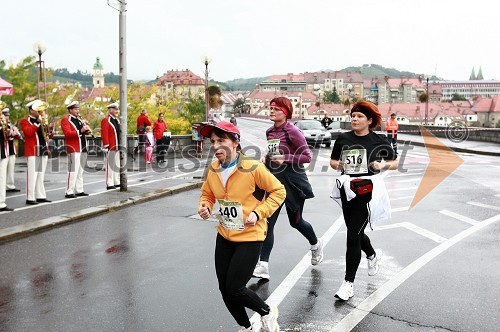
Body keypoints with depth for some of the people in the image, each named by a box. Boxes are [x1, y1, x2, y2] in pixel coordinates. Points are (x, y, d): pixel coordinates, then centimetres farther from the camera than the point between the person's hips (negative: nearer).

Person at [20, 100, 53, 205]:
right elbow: (29, 132, -21)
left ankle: (40, 196, 16)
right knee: (32, 175, -8)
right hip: (32, 152, -7)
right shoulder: (25, 121, -2)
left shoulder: (42, 121, 19)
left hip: (44, 151, 7)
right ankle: (30, 198, -5)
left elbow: (50, 135, 17)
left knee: (41, 175, 11)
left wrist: (50, 129, -3)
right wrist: (38, 122, -21)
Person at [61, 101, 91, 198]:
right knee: (73, 171, -10)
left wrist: (87, 129, -5)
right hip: (73, 149, -8)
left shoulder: (80, 119, 20)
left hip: (83, 149, 8)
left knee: (80, 171, 12)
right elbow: (68, 133, -17)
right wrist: (80, 131, -26)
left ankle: (79, 190, 18)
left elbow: (87, 132, 19)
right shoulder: (65, 120, -4)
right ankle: (69, 192, -7)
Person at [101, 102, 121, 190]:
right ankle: (109, 184, -1)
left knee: (117, 165, 12)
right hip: (111, 148, -8)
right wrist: (106, 147, -20)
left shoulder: (117, 120, 17)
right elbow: (104, 135, -15)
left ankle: (117, 182, 20)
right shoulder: (106, 120, -9)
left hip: (118, 147, 8)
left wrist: (122, 145, 18)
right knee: (110, 166, -4)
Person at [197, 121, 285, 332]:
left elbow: (278, 191, -9)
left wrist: (258, 213, -19)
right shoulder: (213, 169, -2)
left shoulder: (253, 168, -19)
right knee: (224, 288, 10)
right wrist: (205, 207, -7)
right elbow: (207, 194, 15)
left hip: (249, 237, -6)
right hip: (224, 236, 6)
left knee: (234, 288, -7)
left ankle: (267, 313, 23)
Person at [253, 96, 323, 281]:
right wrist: (266, 157, 3)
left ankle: (316, 244, 43)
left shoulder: (292, 132, -13)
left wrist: (285, 158, -21)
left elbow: (307, 156, -12)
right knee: (268, 222, -4)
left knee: (296, 221, 11)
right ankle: (263, 265, -4)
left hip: (292, 182, -6)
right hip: (274, 181, 6)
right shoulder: (270, 132, 8)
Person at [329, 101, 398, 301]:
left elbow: (394, 163, 7)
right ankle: (373, 255, 51)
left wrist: (383, 165, -14)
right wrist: (338, 164, -7)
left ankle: (349, 282, 1)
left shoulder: (378, 140, -2)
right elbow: (333, 161, 15)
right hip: (347, 189, 5)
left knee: (353, 235, -10)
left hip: (368, 190, -4)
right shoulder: (343, 139, 5)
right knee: (355, 233, 18)